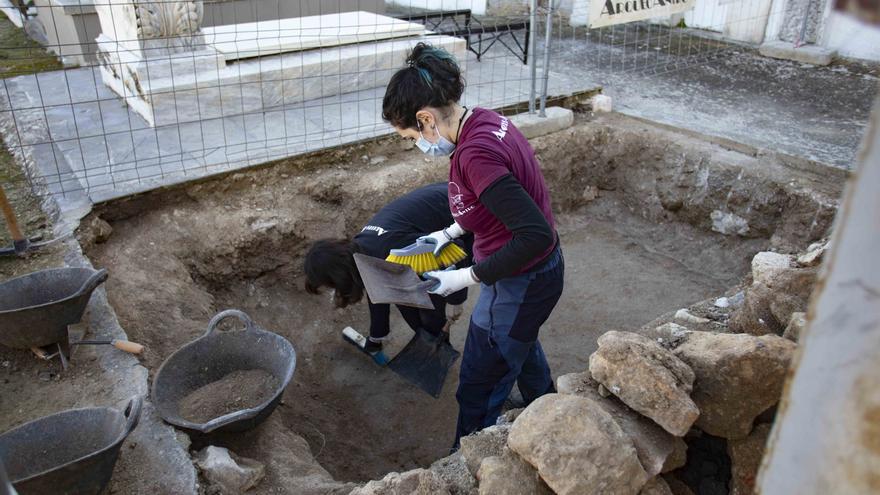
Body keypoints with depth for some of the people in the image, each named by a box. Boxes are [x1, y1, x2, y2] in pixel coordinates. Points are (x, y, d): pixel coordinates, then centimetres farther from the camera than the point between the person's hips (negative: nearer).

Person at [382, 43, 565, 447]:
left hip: (518, 285, -10)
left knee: (479, 388, 11)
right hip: (539, 271, 10)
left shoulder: (475, 154, -32)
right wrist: (452, 231, 9)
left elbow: (536, 235, -34)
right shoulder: (484, 121, -3)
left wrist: (467, 277, -26)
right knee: (520, 347, 36)